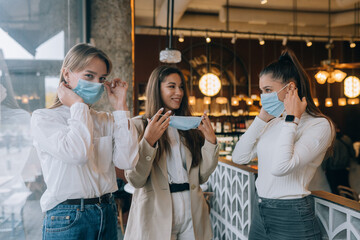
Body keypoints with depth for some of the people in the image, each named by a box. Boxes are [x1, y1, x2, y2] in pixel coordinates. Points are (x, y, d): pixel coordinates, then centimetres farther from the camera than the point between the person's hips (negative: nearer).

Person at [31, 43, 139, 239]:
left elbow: (127, 161, -9)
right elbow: (78, 154, -24)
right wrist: (78, 105, -12)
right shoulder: (43, 118, -7)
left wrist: (120, 108, -5)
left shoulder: (105, 120, 5)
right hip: (67, 219, -4)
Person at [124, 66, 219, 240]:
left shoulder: (190, 125, 8)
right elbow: (135, 180, -13)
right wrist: (148, 141, -23)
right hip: (156, 215, -4)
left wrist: (211, 141, -6)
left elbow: (202, 177, 5)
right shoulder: (138, 125, -5)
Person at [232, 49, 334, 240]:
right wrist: (262, 118, -3)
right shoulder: (274, 122, 6)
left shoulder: (319, 125, -14)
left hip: (291, 218, -6)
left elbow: (280, 167, -29)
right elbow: (239, 157, -1)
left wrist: (292, 119, -19)